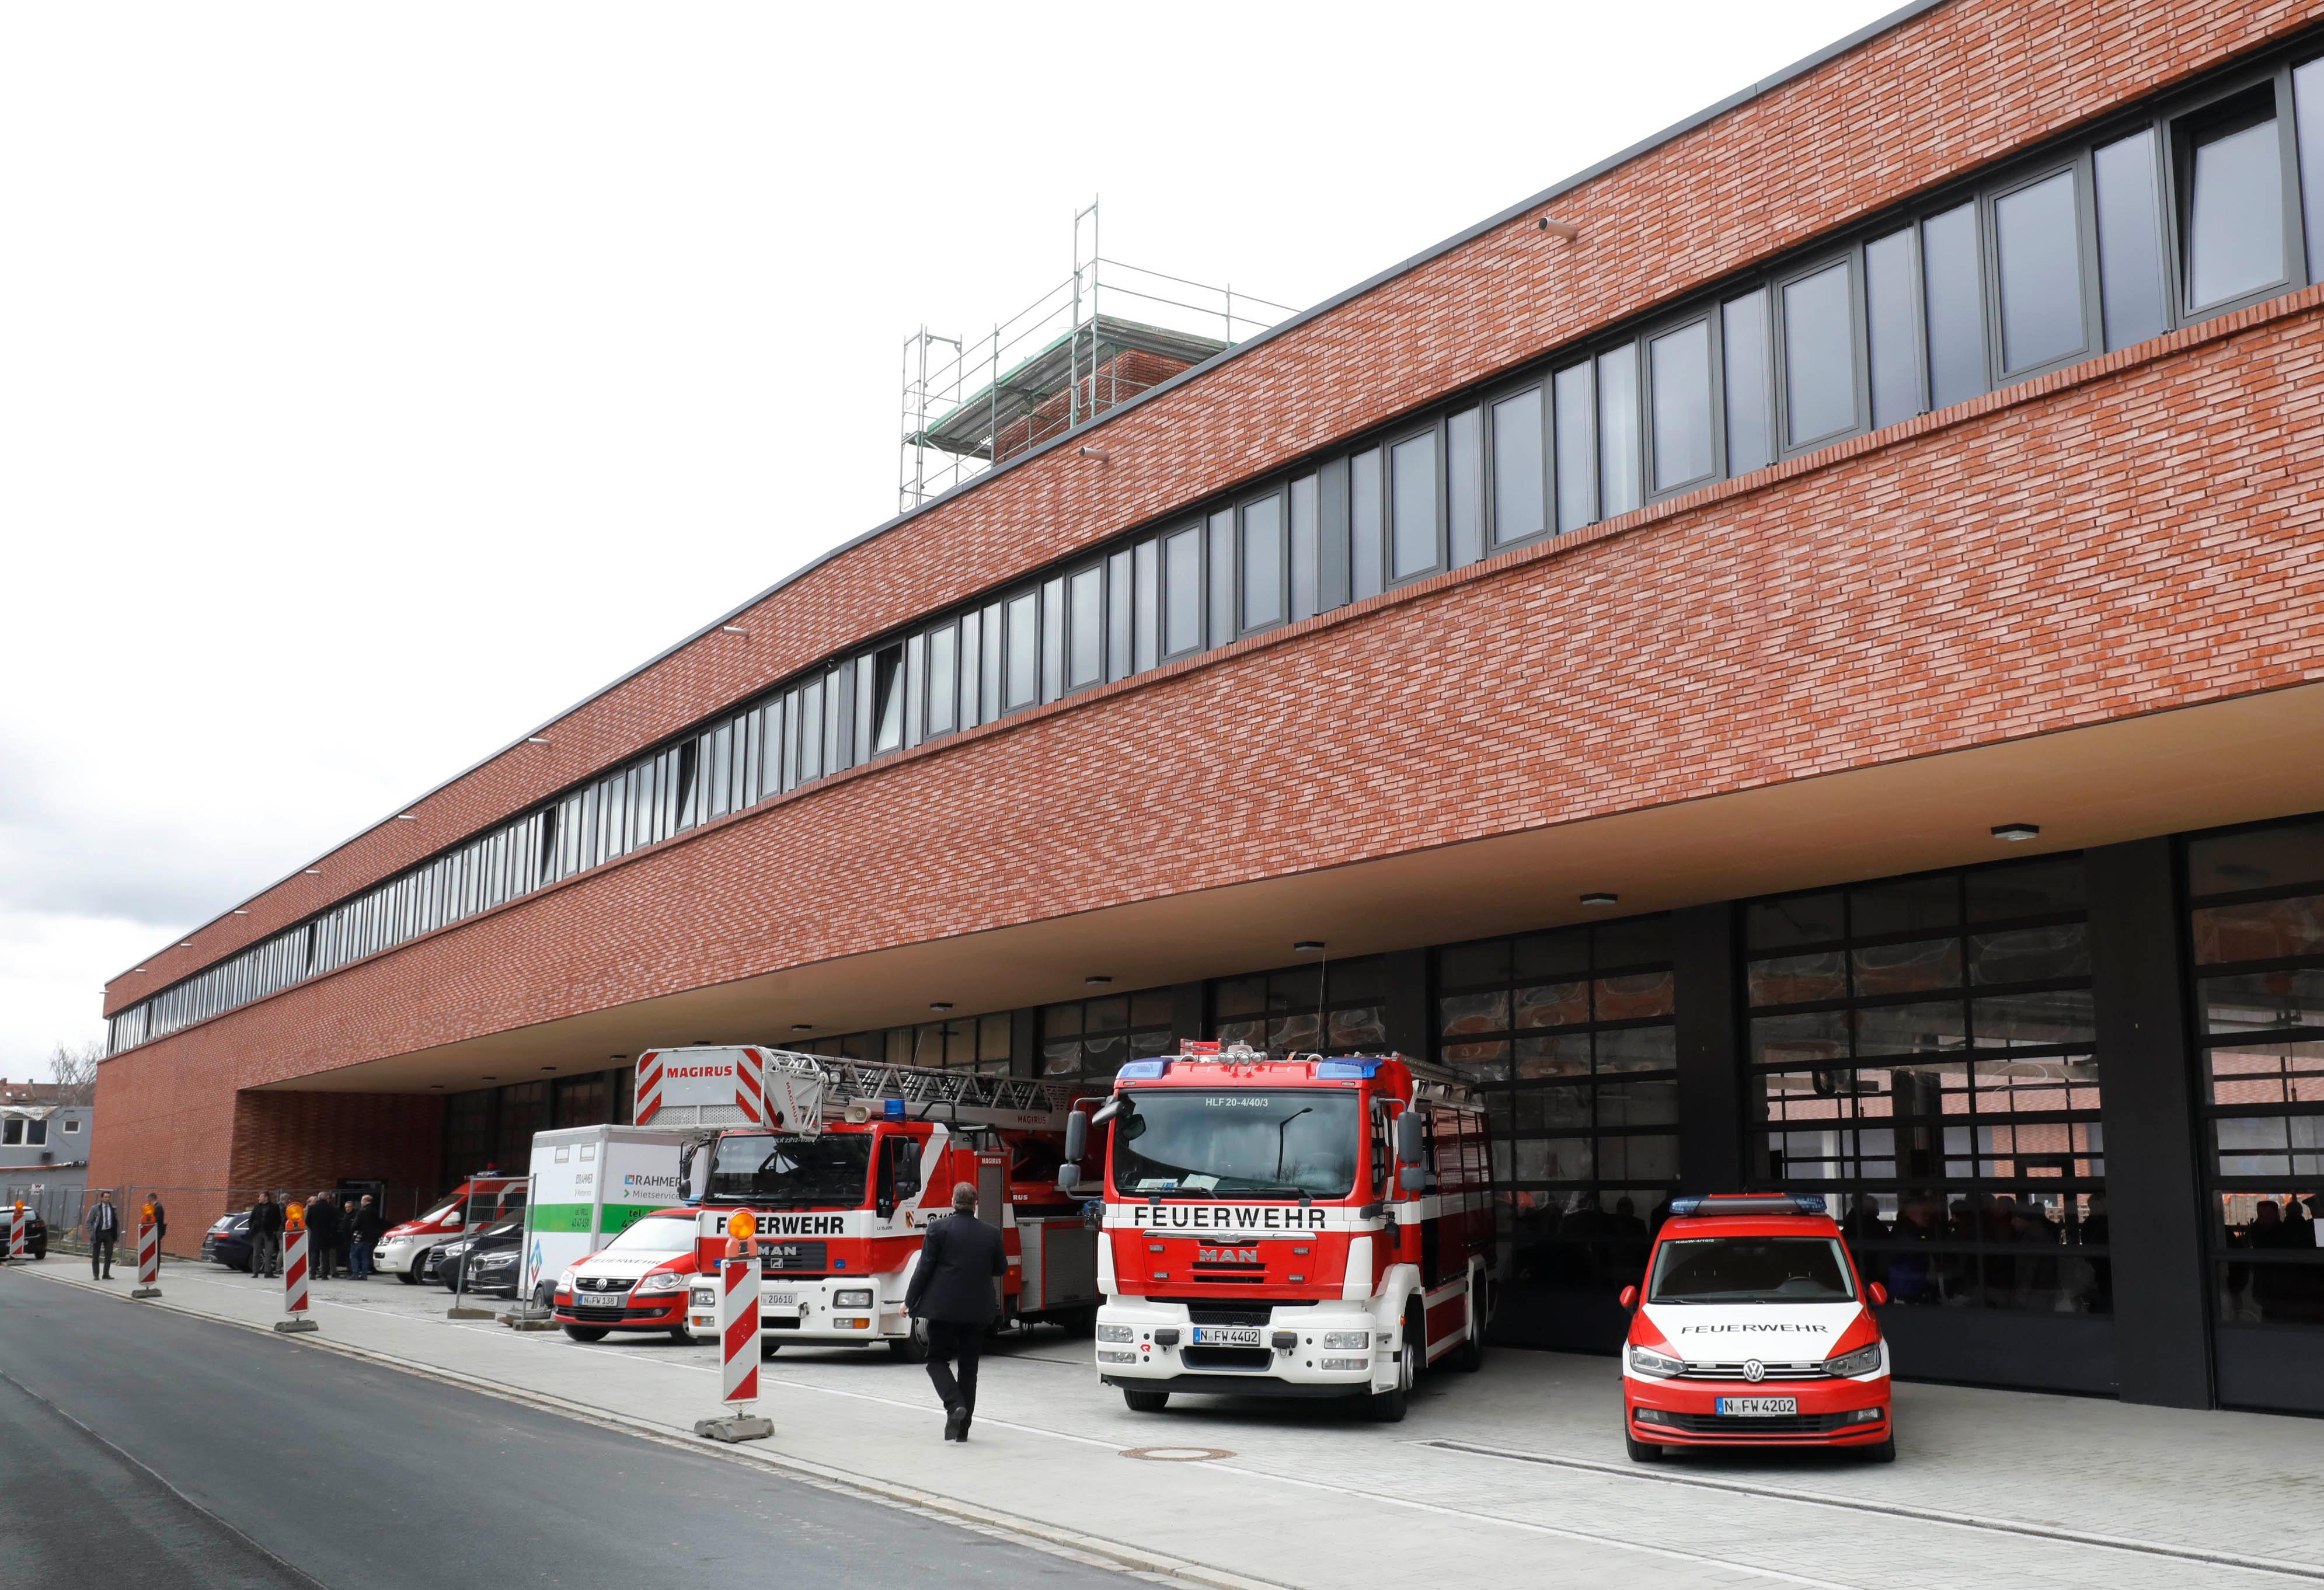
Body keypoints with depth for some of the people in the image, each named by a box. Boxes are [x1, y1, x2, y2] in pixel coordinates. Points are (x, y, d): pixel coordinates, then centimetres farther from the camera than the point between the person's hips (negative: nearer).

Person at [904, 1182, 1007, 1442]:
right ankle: (962, 1428, 12)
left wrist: (909, 1301, 1)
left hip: (943, 1308, -3)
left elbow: (924, 1267, -7)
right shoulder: (991, 1234, 1)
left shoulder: (939, 1229, -8)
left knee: (938, 1360, 9)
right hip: (977, 1311, 3)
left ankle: (954, 1405, -15)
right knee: (969, 1367, 11)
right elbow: (1001, 1269, 12)